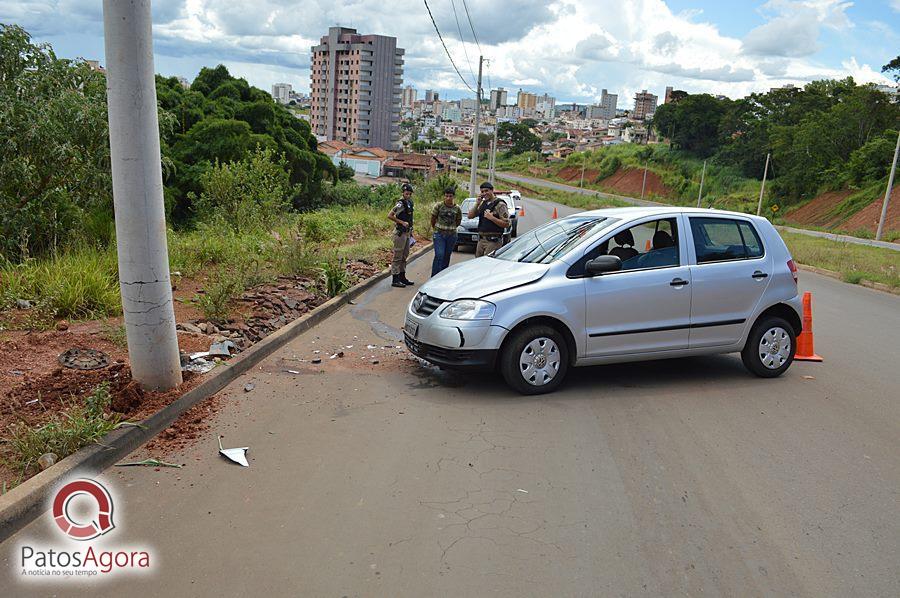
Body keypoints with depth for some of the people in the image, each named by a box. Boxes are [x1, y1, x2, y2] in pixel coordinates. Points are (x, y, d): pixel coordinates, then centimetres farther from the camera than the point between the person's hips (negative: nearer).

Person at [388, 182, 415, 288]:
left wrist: (410, 230, 19)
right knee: (398, 257, -5)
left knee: (404, 256, 15)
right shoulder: (400, 204, -16)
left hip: (407, 233, 9)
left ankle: (402, 277, 25)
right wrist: (402, 222, -21)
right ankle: (395, 280, 0)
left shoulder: (409, 203, 11)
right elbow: (389, 216, -22)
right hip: (400, 233, -9)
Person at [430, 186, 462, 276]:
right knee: (439, 255, -13)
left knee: (446, 257, 7)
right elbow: (433, 219, 6)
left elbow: (458, 221, 14)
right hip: (439, 234, -2)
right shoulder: (439, 205, -6)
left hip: (451, 235, 2)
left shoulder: (457, 208, -1)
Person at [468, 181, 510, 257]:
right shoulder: (483, 203, 15)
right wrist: (477, 203, 0)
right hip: (481, 240, 8)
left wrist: (491, 217, -20)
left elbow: (506, 224, -14)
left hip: (493, 241, -8)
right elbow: (470, 216, 10)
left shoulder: (500, 204, -8)